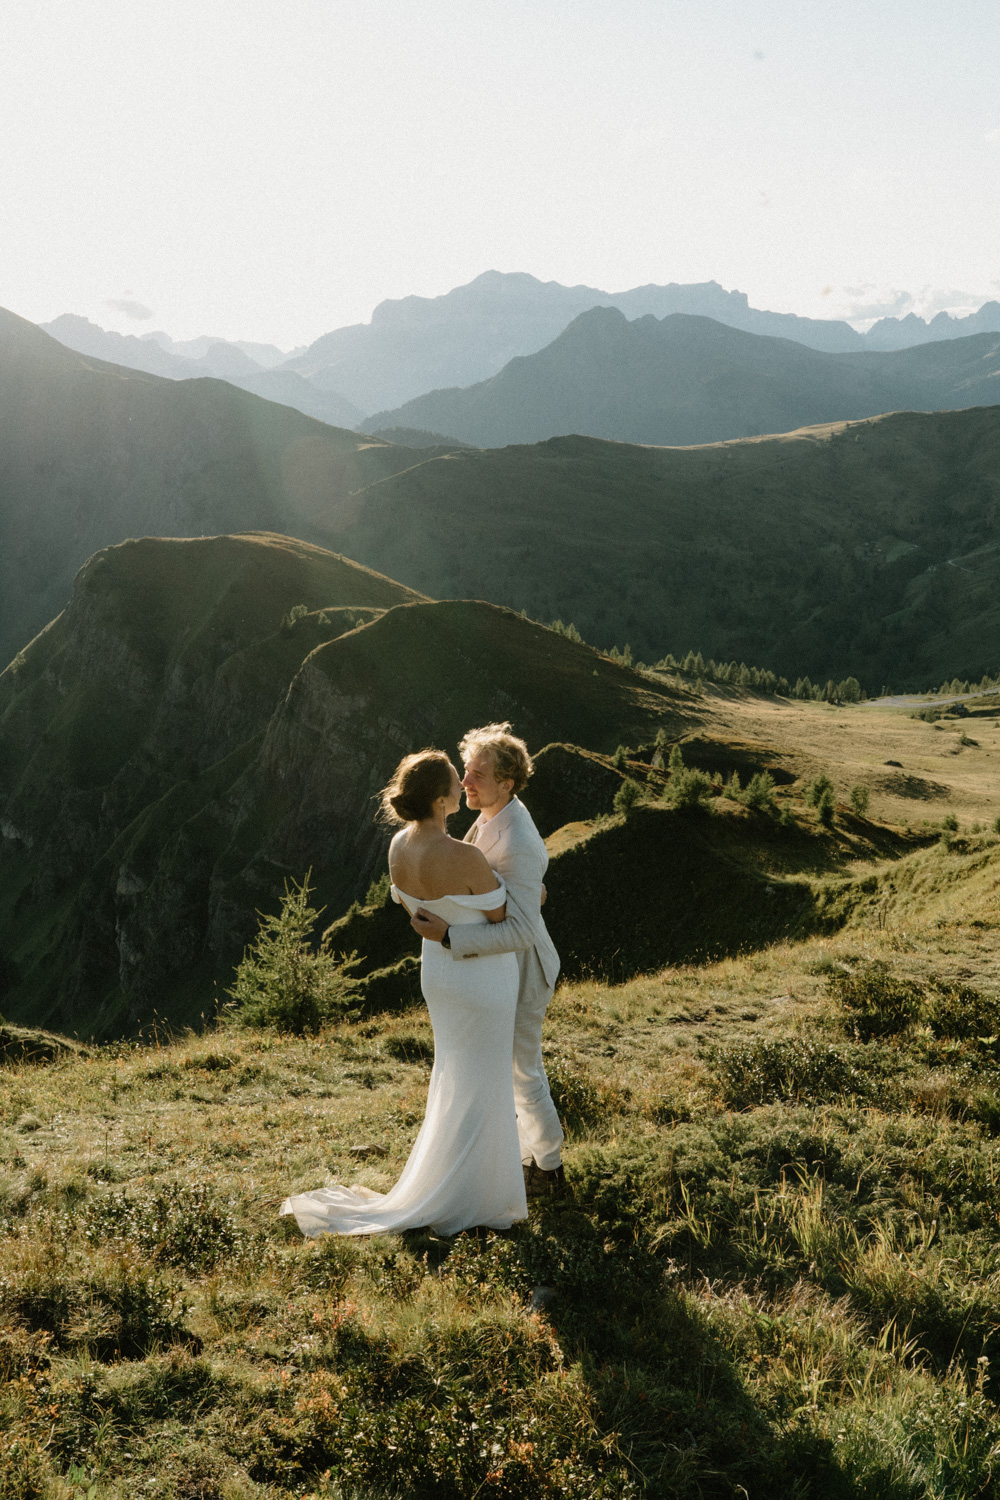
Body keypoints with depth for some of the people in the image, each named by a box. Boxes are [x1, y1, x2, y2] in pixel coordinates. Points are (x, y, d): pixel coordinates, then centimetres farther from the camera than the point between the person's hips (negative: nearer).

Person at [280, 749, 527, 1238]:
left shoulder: (399, 846, -9)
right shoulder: (466, 858, -33)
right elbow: (502, 917, -17)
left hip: (438, 967, 7)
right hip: (483, 976, -7)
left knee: (454, 1072, 27)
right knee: (480, 1086, 11)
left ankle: (452, 1163, 44)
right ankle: (461, 1198, 25)